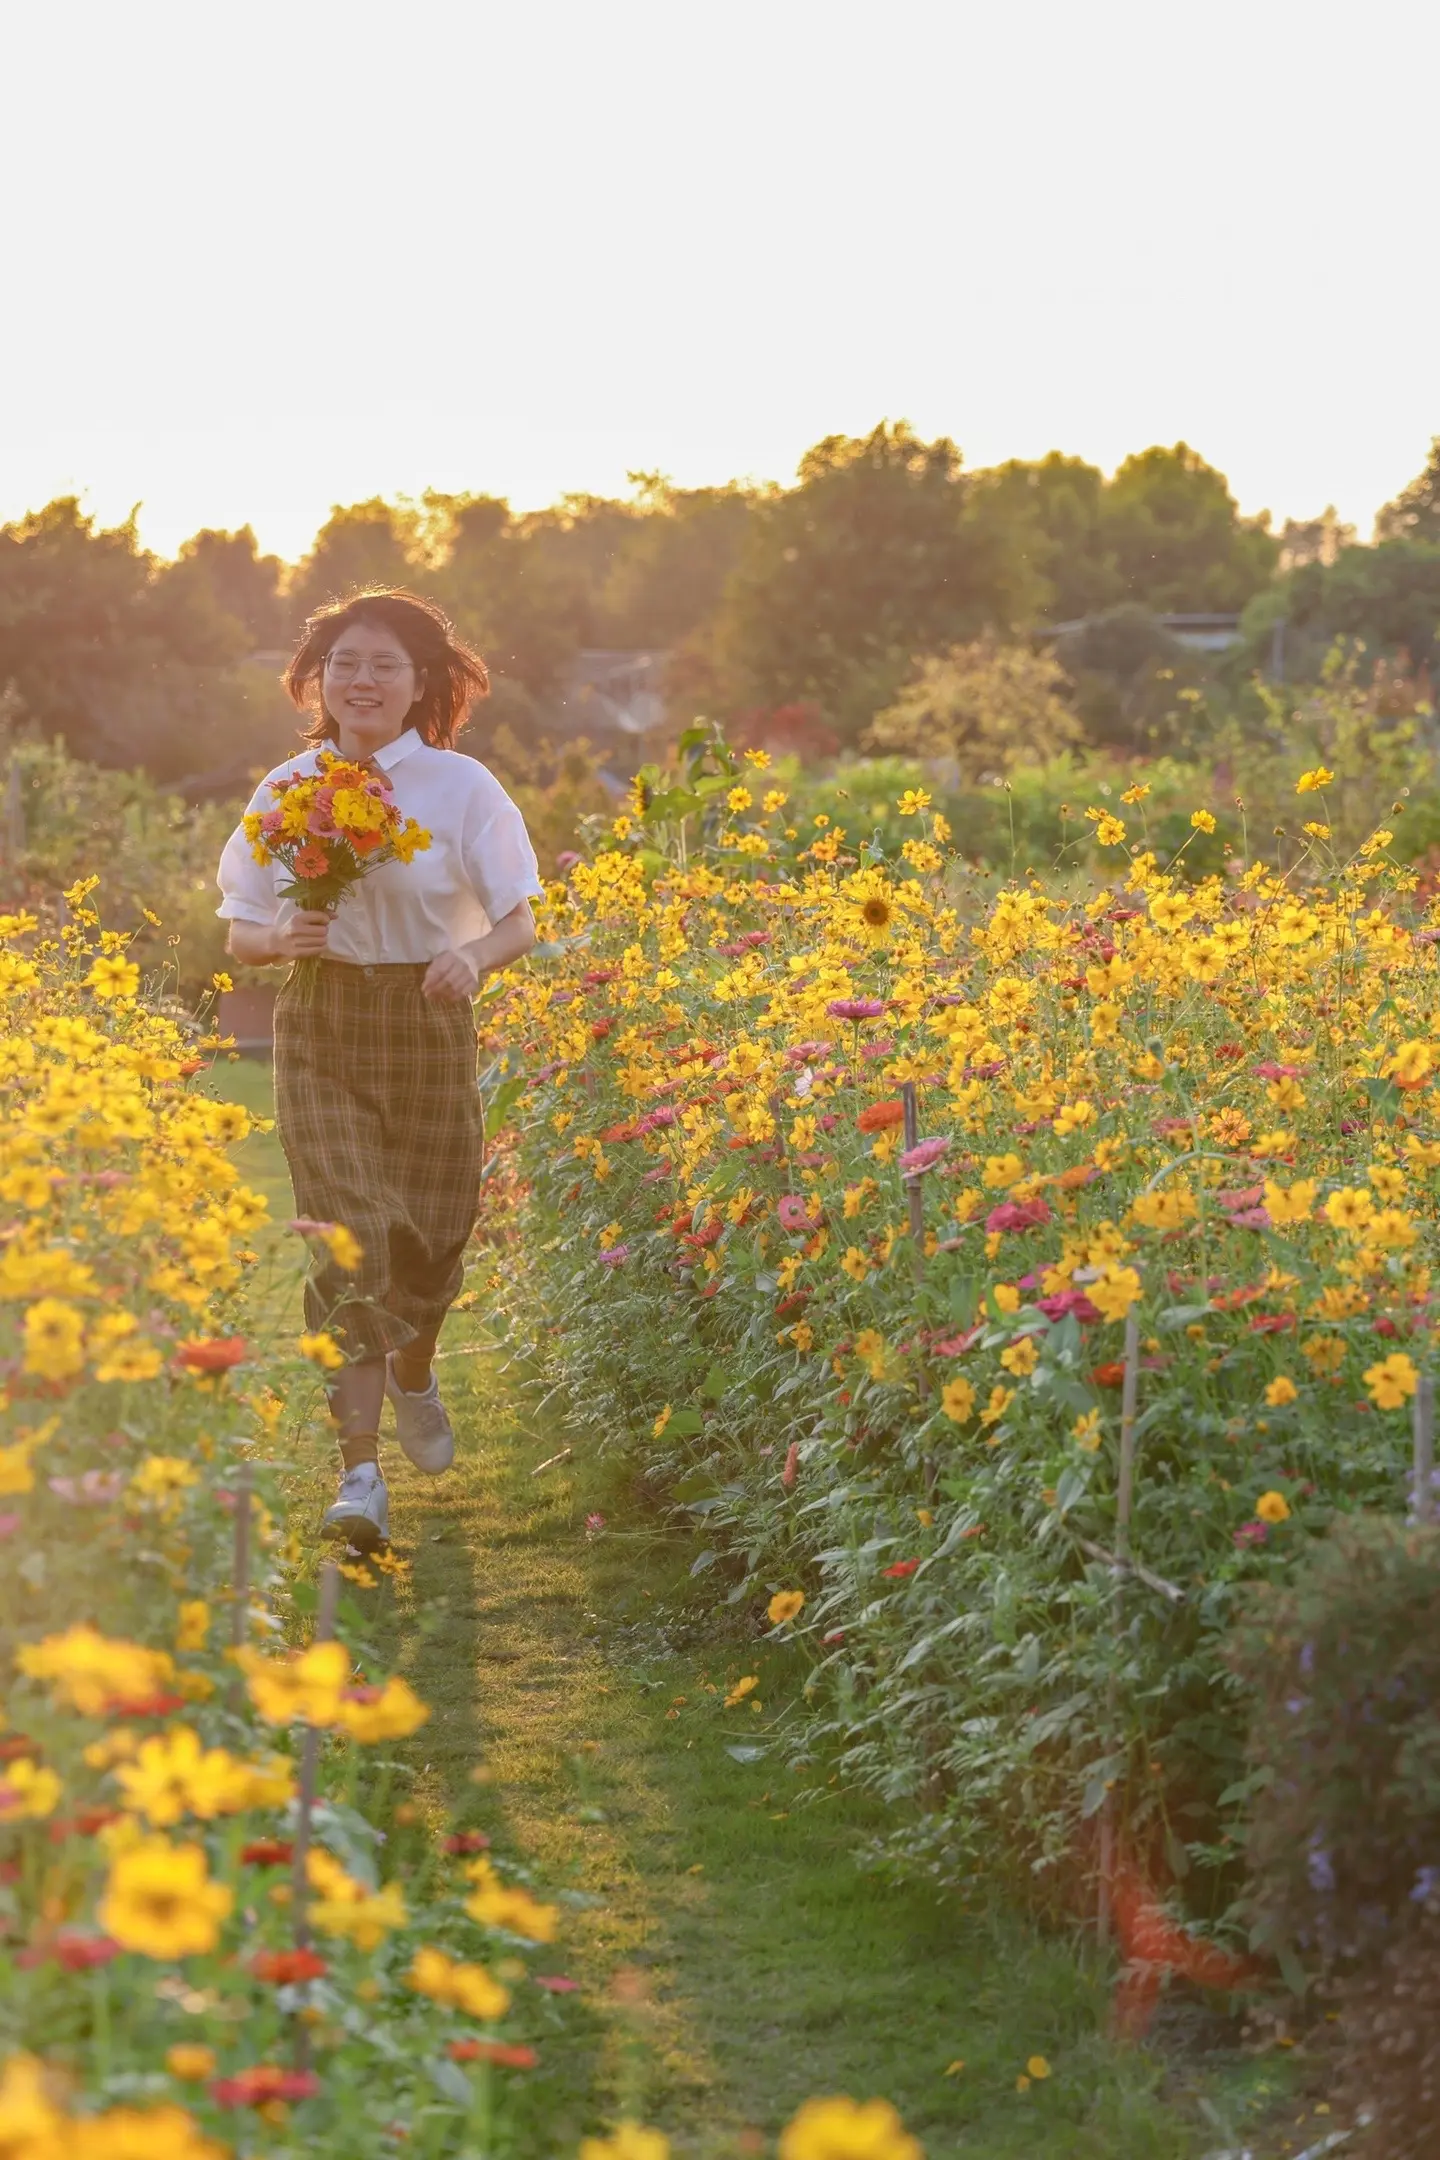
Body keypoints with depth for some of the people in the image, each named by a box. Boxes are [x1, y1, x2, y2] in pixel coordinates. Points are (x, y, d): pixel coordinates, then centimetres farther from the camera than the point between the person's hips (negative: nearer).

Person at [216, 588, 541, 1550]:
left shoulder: (462, 787, -3)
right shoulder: (284, 791, 2)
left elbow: (521, 923, -6)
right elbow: (242, 936, 7)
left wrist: (474, 955, -28)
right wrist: (285, 939, -16)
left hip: (428, 1028, 0)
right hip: (321, 1036, 0)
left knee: (431, 1237, 11)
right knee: (349, 1240, -12)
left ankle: (415, 1373, 46)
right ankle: (361, 1472, -15)